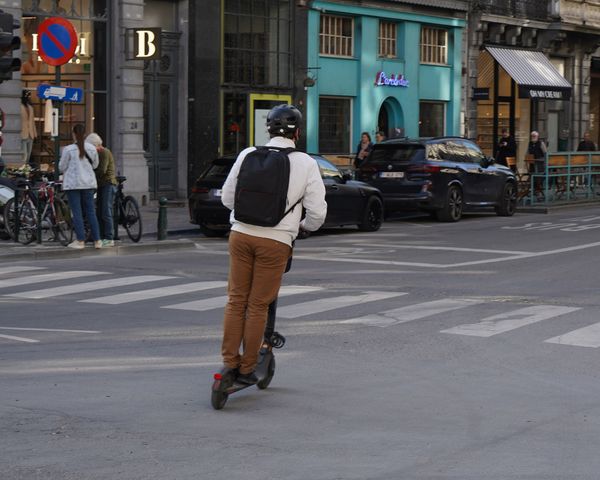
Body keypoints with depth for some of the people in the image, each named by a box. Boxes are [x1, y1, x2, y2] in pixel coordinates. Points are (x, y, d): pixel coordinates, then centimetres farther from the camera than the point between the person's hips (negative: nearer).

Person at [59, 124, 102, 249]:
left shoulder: (68, 149, -10)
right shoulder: (91, 148, 1)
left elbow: (62, 167, -3)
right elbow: (95, 165, 13)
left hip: (73, 183, -4)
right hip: (88, 182, 4)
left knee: (76, 212, 0)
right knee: (91, 212, 9)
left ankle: (80, 240, -2)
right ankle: (97, 240, 9)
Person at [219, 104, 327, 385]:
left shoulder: (248, 155, 2)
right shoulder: (306, 164, -4)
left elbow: (227, 198, 9)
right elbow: (317, 211, -2)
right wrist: (306, 226, 20)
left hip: (241, 234, 2)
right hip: (276, 240, -2)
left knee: (236, 300, 13)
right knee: (258, 306, 6)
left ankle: (229, 361, 12)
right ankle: (247, 369, 11)